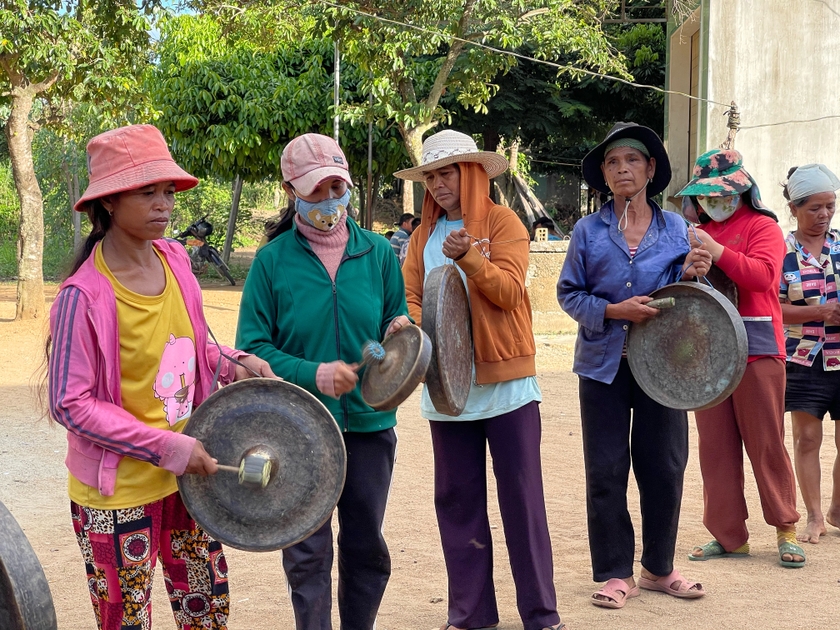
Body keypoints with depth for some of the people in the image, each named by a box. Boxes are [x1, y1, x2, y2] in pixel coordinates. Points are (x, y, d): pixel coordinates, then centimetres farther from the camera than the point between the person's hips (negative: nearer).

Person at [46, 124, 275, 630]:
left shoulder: (174, 259, -2)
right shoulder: (86, 295, -21)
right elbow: (70, 403, -18)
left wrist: (234, 363, -4)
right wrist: (167, 448, -21)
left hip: (187, 474, 6)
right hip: (119, 494, -6)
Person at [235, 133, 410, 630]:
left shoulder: (378, 253, 3)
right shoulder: (273, 261, -4)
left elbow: (396, 327, 10)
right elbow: (252, 347, -7)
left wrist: (400, 332, -14)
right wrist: (312, 374, -21)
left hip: (371, 422, 3)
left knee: (367, 548, 15)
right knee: (308, 553, 6)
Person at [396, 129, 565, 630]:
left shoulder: (503, 222, -1)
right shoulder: (424, 235, 12)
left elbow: (509, 289, -11)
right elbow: (409, 298, 5)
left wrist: (468, 257, -24)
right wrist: (423, 329, -15)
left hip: (506, 381, -4)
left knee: (522, 495, 0)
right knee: (458, 499, 8)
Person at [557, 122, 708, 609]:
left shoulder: (675, 229, 4)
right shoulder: (589, 231, 2)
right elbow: (569, 293, 0)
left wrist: (692, 275, -13)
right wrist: (612, 310, -15)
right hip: (604, 363, -1)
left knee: (664, 467, 5)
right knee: (606, 470, 2)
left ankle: (659, 568, 23)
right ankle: (616, 573, 15)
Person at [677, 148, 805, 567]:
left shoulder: (761, 227, 2)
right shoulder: (696, 234, 16)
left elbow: (763, 275, -15)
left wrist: (714, 250, -21)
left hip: (756, 349, -5)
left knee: (766, 444, -1)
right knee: (715, 447, 5)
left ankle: (785, 530, 11)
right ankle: (728, 536, 12)